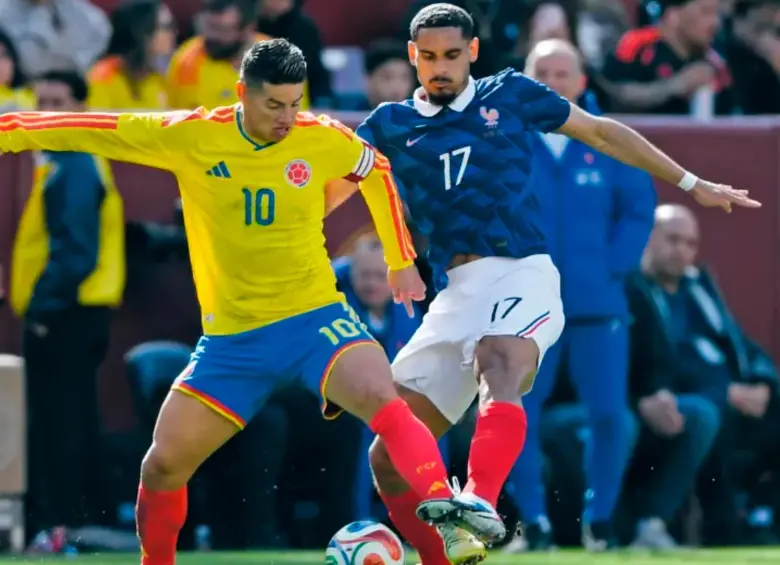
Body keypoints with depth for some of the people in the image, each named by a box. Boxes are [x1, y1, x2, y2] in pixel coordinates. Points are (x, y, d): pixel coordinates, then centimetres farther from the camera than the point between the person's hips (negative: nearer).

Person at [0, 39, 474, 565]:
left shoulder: (324, 140, -7)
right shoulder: (186, 136, -9)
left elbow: (378, 173, 15)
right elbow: (91, 129, -2)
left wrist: (401, 260, 20)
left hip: (315, 318, -2)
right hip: (231, 337, 2)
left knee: (385, 403, -28)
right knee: (164, 464, 2)